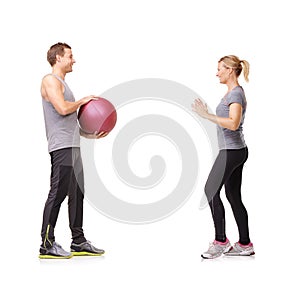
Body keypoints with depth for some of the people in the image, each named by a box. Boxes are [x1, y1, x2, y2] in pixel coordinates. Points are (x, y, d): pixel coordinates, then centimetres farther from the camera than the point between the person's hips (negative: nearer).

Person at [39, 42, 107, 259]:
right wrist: (83, 101, -6)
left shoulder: (62, 83, 24)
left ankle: (79, 242, 17)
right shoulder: (50, 80, -6)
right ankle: (47, 245, -4)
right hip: (61, 146, -10)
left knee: (77, 194, 11)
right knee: (58, 194, -9)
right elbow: (62, 108, -22)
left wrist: (88, 134, 20)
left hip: (73, 146, 10)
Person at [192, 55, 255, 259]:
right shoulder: (233, 92, 17)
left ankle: (221, 241, -1)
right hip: (237, 150, 10)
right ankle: (245, 244, 14)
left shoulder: (236, 94, -14)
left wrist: (207, 115, -29)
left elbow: (233, 123, -27)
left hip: (231, 151, -10)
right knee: (233, 196, 10)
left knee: (211, 190, -7)